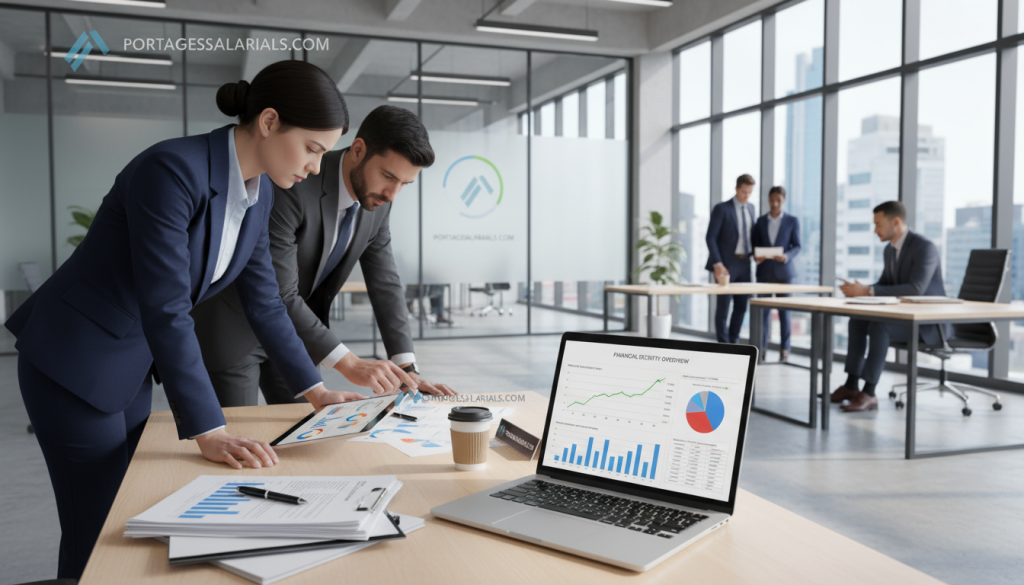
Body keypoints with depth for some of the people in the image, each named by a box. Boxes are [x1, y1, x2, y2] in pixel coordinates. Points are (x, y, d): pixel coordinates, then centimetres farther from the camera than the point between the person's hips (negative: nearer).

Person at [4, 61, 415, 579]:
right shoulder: (172, 169, -28)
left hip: (134, 365, 8)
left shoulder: (259, 195, -2)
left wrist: (315, 390, 6)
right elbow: (166, 309, -31)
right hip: (74, 361, -7)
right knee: (96, 534, 1)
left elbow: (264, 302, 5)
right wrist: (209, 433, -31)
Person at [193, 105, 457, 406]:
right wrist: (348, 363, -35)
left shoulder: (377, 203, -8)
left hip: (295, 326, 7)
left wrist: (407, 368, -11)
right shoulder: (290, 187, -31)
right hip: (233, 322, -6)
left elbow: (385, 283, -3)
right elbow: (278, 295, -32)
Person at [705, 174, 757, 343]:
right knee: (724, 305, -2)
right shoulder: (721, 208, -8)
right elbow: (711, 238, -13)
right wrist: (717, 264, -21)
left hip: (744, 263, 6)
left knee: (742, 304, 9)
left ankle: (734, 341, 21)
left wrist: (756, 252, 4)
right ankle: (723, 344, 8)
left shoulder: (750, 208, 12)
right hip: (726, 264, -6)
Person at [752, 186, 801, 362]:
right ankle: (761, 347, 7)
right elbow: (755, 244, 9)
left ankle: (784, 349, 7)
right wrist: (756, 256, -12)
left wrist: (786, 256, -19)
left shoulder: (792, 221, 3)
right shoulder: (761, 221, 9)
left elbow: (797, 247, 0)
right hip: (764, 270, 2)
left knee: (784, 310, 1)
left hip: (784, 270, -2)